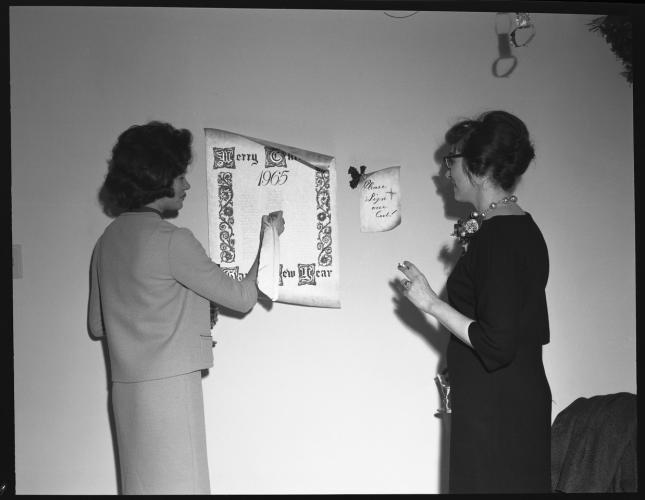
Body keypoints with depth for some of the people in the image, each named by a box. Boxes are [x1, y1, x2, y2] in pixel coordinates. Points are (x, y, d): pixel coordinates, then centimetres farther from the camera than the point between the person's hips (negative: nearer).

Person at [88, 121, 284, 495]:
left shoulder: (108, 239, 9)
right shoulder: (171, 240, -14)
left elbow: (97, 325, 17)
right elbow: (242, 297, -9)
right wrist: (270, 237, 4)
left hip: (126, 389, 8)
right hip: (169, 383, -8)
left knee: (143, 483, 12)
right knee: (178, 485, -2)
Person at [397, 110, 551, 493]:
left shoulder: (497, 236, -19)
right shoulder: (524, 229, 10)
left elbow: (496, 346, -23)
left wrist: (432, 304, -15)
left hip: (495, 410, -10)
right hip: (525, 399, 10)